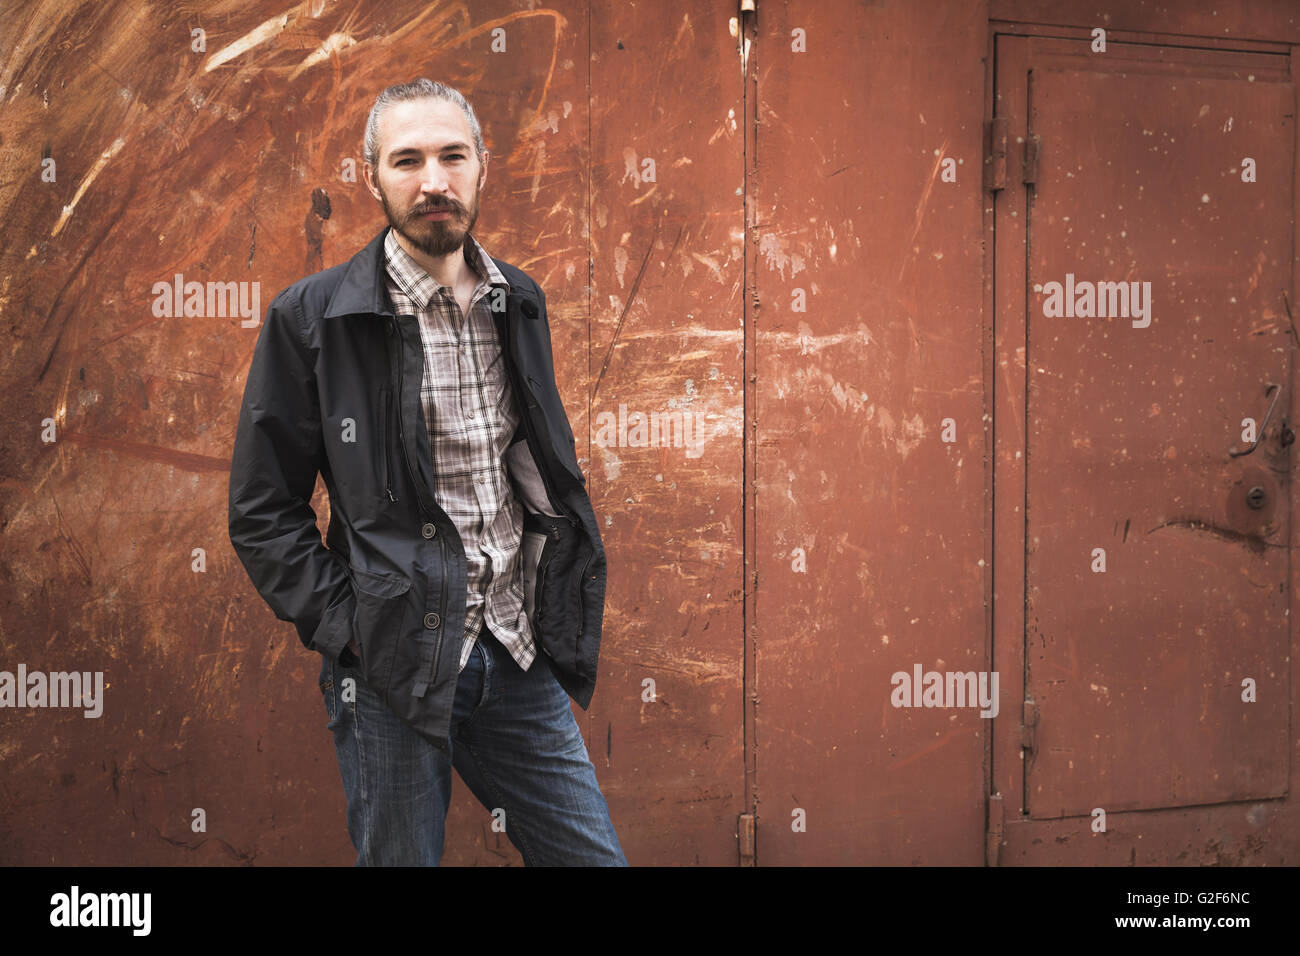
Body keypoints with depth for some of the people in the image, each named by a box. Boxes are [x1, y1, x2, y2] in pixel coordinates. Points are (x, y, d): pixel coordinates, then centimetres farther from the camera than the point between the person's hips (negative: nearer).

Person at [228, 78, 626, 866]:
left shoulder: (518, 302, 9)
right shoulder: (313, 316, -6)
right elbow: (263, 509, -4)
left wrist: (566, 612, 9)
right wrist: (344, 625, -13)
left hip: (519, 657, 4)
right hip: (393, 666, -4)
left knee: (593, 856, 8)